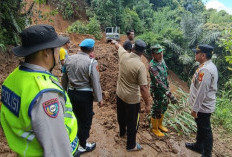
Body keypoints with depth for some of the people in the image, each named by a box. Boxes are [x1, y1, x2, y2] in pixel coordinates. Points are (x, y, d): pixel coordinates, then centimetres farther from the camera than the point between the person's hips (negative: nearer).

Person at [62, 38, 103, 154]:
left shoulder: (69, 59, 0)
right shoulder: (91, 62, -18)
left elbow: (65, 77, 9)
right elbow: (95, 82, -15)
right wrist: (99, 99, -4)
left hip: (71, 93, 6)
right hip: (84, 95, -6)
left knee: (74, 117, 24)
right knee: (85, 120, 13)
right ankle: (83, 146, 30)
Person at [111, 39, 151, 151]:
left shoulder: (124, 55, -11)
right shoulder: (140, 65, -27)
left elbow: (119, 47, 14)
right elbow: (143, 88, -26)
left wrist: (114, 42, 37)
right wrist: (147, 104, -15)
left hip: (120, 94, 7)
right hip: (132, 99, -6)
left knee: (121, 116, 29)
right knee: (132, 123, 14)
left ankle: (122, 132, 57)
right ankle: (131, 145, 33)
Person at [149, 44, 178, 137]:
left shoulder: (162, 60, -2)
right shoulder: (152, 66, -30)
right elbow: (159, 82, -37)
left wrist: (167, 85, 19)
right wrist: (170, 95, -41)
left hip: (164, 89, 8)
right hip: (157, 91, -8)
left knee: (164, 107, 22)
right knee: (157, 110, 8)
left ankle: (160, 124, 45)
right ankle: (155, 128, 32)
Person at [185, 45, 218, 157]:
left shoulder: (205, 70, -27)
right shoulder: (208, 66, 6)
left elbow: (202, 92, -27)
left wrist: (195, 108, -20)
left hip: (203, 106, -10)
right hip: (203, 105, 10)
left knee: (205, 130, 6)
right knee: (200, 126, 24)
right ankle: (198, 146, 43)